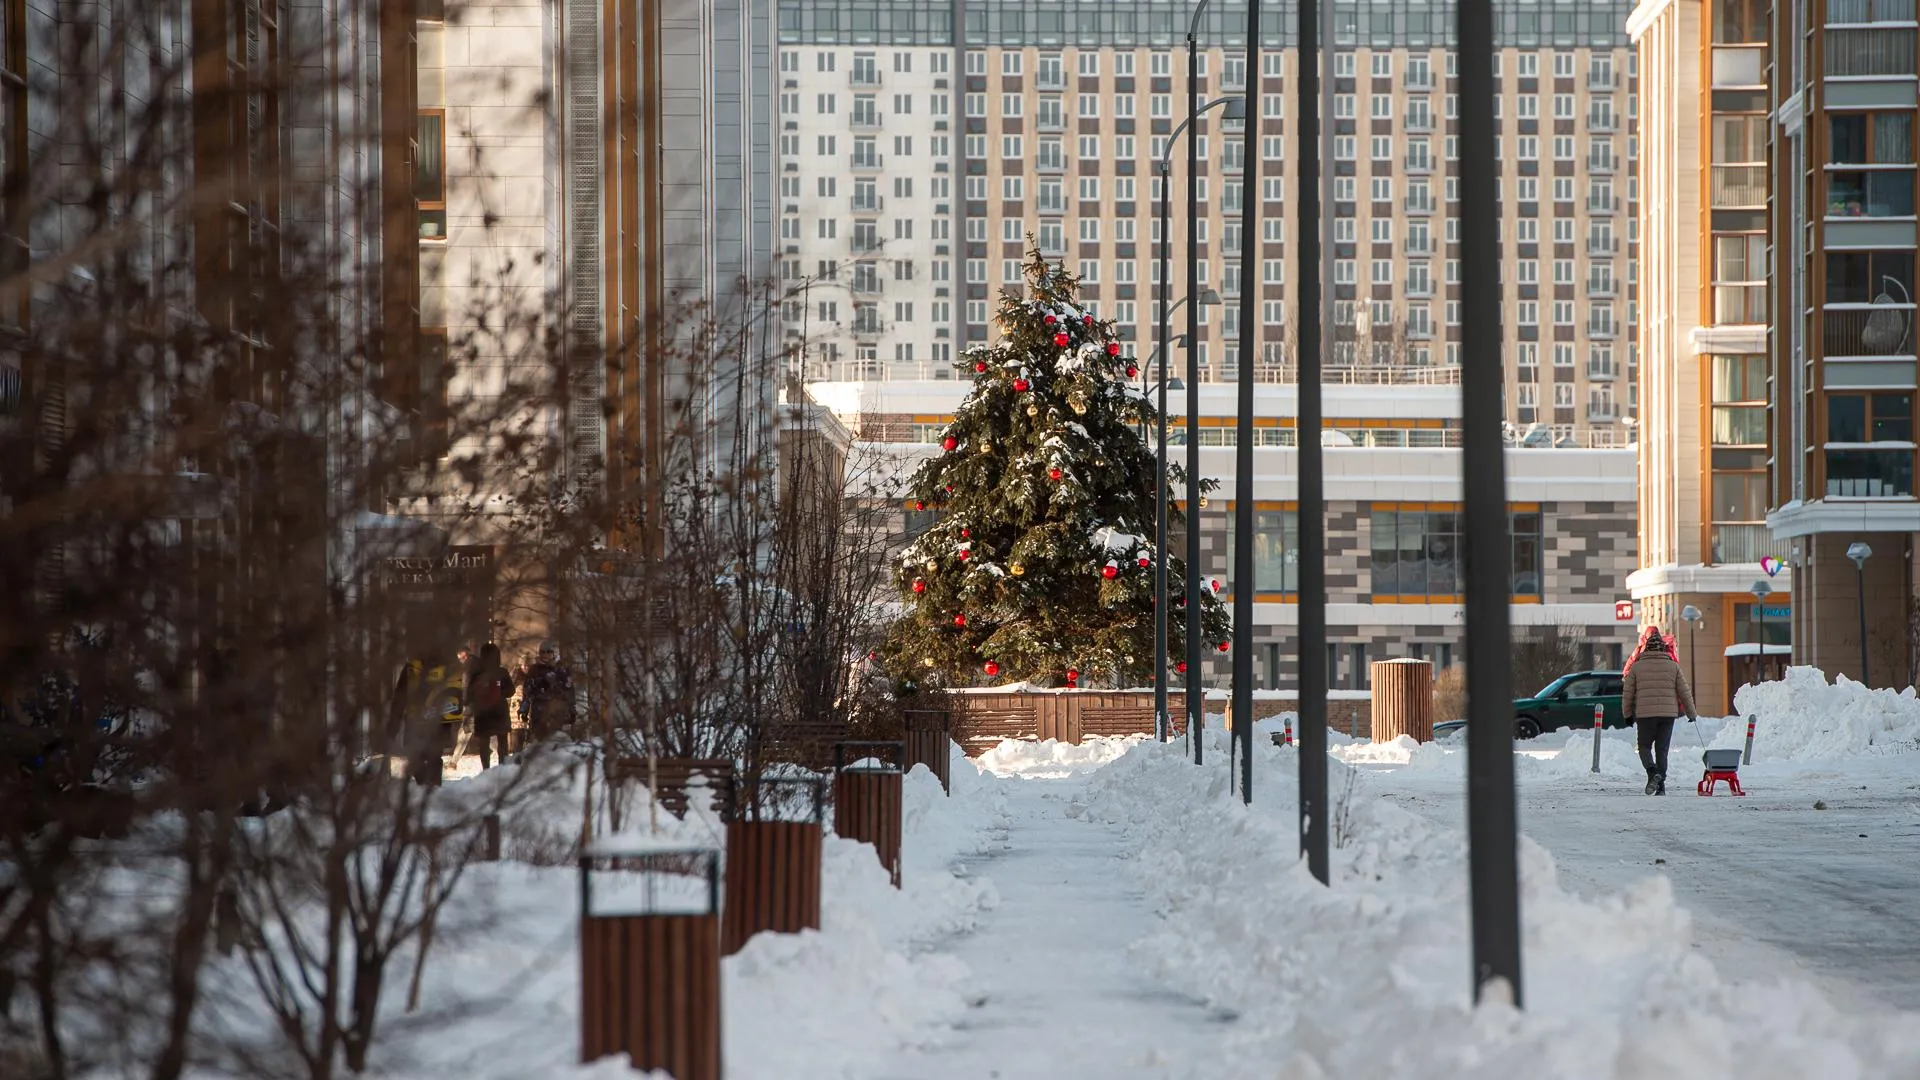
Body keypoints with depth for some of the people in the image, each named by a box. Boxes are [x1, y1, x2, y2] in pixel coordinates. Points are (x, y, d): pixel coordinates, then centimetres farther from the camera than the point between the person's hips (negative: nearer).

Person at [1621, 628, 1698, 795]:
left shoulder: (1637, 667, 1)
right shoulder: (1673, 666, 3)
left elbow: (1627, 693, 5)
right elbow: (1685, 692, 6)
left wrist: (1628, 714, 17)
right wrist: (1692, 714, 17)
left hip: (1645, 714, -1)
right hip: (1668, 713, 1)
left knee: (1645, 747, 10)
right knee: (1662, 749, 9)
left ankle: (1653, 773, -18)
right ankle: (1661, 786, 4)